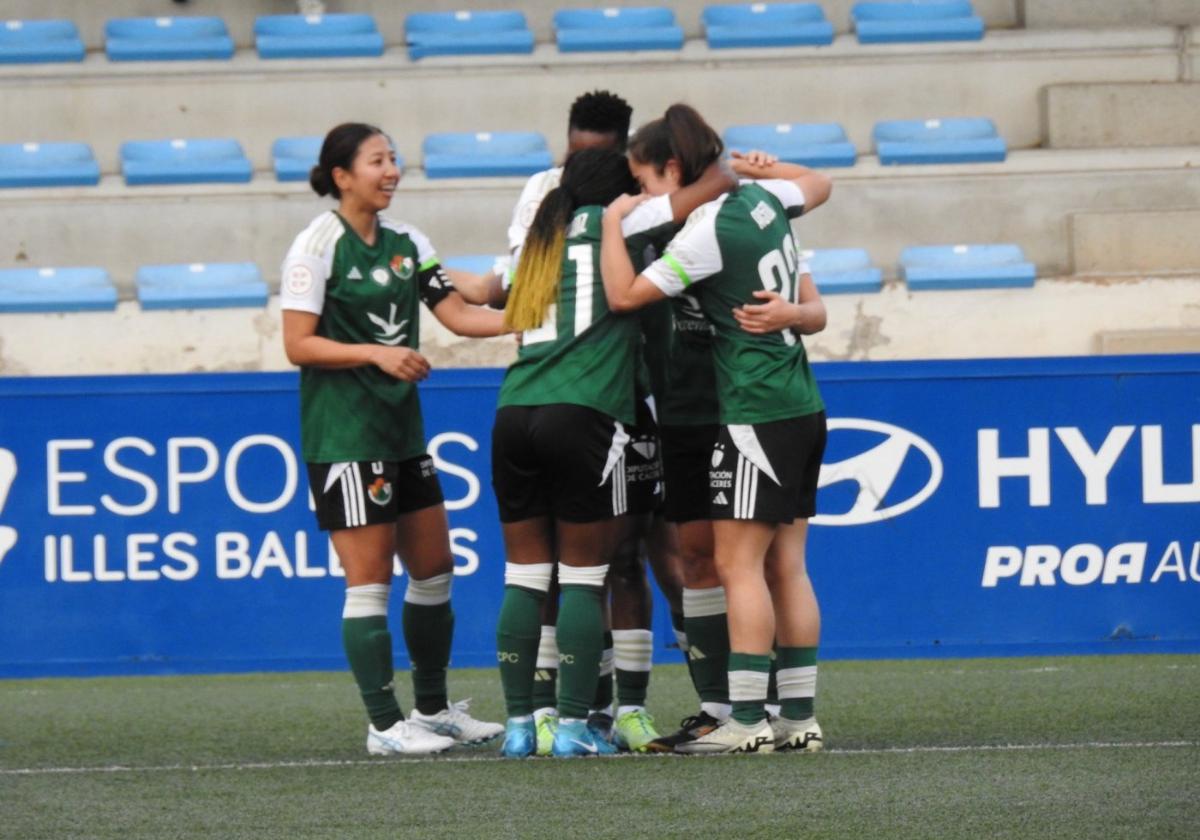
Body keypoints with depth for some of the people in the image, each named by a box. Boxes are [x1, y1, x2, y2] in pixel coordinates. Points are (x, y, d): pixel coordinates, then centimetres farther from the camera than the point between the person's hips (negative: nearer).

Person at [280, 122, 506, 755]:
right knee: (369, 579, -7)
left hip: (402, 429, 8)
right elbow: (299, 345, -12)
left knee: (433, 570, 12)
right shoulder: (318, 245, -9)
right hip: (343, 435, -8)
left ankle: (434, 709, 24)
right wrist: (376, 353, -22)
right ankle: (384, 725, -3)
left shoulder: (406, 242, 11)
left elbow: (458, 315, 7)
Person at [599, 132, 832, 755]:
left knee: (737, 564, -8)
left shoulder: (708, 232, -16)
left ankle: (746, 721, -11)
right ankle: (798, 717, 8)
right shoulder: (764, 199, 7)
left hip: (755, 412, -9)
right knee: (785, 566, 9)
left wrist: (614, 221, -2)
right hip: (801, 407, 9)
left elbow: (624, 295, -14)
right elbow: (817, 185, 30)